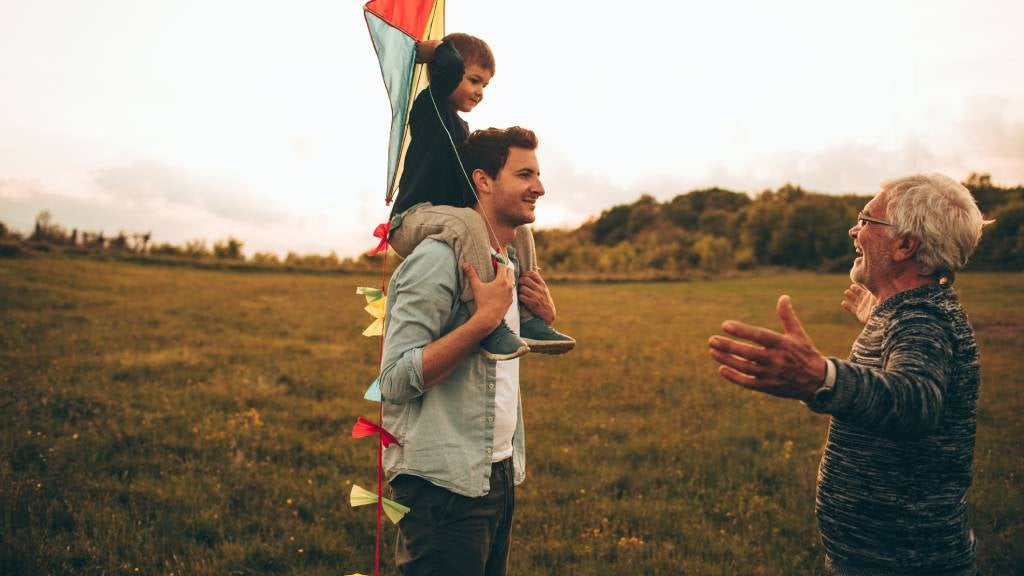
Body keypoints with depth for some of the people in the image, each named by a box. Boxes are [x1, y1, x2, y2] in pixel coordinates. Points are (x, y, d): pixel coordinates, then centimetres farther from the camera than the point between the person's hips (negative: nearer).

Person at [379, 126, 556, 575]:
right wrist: (486, 316, -25)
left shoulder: (511, 263, 10)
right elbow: (396, 379, -21)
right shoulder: (439, 258, -17)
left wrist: (542, 318, 4)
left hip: (499, 473, 9)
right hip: (445, 484, -9)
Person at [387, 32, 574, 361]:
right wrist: (439, 48, -1)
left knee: (518, 229, 6)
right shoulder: (428, 105, -3)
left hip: (447, 218, 9)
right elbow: (451, 65, -24)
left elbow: (464, 187, 24)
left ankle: (529, 320, -2)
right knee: (467, 223, -38)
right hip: (412, 221, -9)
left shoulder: (460, 126, 22)